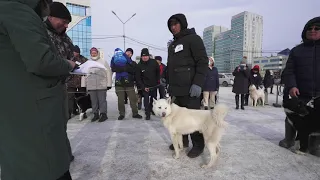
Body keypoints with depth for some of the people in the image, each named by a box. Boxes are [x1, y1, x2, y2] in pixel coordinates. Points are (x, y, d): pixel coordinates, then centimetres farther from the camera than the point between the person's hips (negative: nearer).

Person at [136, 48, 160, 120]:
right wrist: (143, 87, -16)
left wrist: (157, 81, 5)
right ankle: (147, 114, 2)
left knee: (153, 98, 16)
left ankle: (152, 109, 38)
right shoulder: (139, 65, -13)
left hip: (154, 85, 3)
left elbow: (158, 72, 5)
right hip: (145, 86, -2)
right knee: (146, 99, -7)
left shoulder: (154, 62, -10)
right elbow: (138, 78, -10)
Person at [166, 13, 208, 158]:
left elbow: (203, 62, -12)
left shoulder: (193, 38, -3)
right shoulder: (172, 45, 22)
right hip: (176, 88, 8)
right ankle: (182, 140, 28)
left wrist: (198, 83, -21)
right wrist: (169, 83, 21)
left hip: (189, 88, -8)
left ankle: (198, 145, 14)